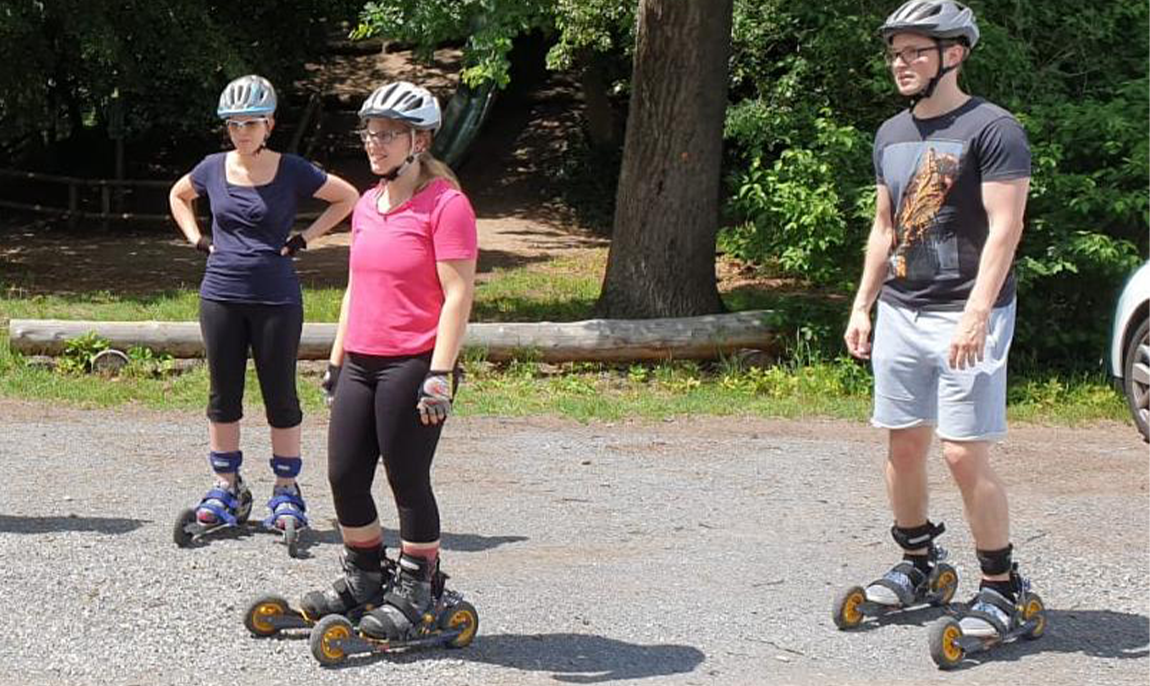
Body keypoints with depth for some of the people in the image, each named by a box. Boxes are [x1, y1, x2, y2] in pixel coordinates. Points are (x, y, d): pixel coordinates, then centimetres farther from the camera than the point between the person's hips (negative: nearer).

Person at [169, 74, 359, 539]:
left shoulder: (292, 172, -5)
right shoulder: (213, 169, 3)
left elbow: (348, 198, 5)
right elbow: (178, 196, 23)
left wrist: (305, 238, 0)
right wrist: (198, 239, 9)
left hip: (276, 299, -3)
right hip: (220, 296, 3)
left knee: (280, 395, 4)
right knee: (224, 395, 9)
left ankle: (286, 491, 14)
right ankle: (227, 488, 20)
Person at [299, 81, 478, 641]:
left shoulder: (445, 204, -11)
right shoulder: (368, 204, 13)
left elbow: (458, 294, -15)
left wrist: (439, 373, -19)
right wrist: (336, 357, 19)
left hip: (413, 364, -7)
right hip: (361, 362, 8)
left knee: (407, 480, 1)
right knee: (344, 475, 9)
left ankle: (417, 587, 17)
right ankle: (364, 577, 26)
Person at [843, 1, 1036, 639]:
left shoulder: (991, 129, -9)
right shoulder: (891, 134, 13)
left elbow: (1005, 229, -15)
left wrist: (976, 314, -22)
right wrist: (862, 305, 15)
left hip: (965, 316, -7)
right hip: (900, 312, 7)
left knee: (964, 454, -10)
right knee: (902, 445, 11)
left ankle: (1000, 586, 0)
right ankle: (916, 561, 28)